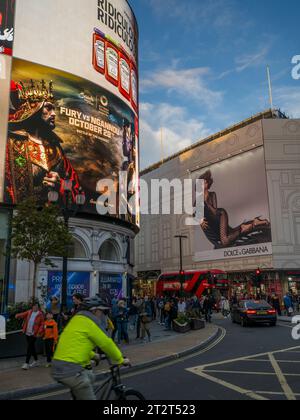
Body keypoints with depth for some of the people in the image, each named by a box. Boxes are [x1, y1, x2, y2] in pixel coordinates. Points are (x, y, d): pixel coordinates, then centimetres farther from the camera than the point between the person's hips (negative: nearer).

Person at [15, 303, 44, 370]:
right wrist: (18, 316, -26)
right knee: (32, 347, 16)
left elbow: (42, 325, -7)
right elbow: (23, 314, -4)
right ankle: (36, 361, 32)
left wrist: (39, 332, -16)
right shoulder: (29, 312, 7)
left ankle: (27, 364, -3)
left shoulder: (40, 314, -7)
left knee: (29, 348, -8)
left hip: (34, 334, -5)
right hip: (27, 333, 6)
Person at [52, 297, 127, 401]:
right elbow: (106, 343, -7)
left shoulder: (77, 319, 18)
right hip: (71, 370, -9)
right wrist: (120, 360, 5)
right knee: (89, 397, 3)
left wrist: (93, 355, 36)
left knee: (90, 377, 29)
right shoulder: (89, 321, -9)